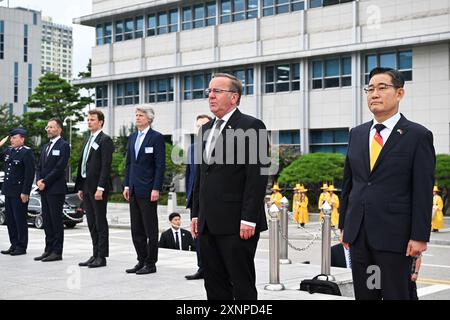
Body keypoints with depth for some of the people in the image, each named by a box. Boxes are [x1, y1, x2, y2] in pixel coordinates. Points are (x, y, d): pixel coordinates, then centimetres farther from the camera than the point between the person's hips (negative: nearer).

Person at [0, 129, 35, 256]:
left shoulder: (27, 152, -10)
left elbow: (30, 173, -15)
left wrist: (25, 192, -18)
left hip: (19, 192, -7)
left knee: (20, 219, 0)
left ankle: (22, 247, 8)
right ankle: (14, 245, 20)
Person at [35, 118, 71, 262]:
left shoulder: (63, 145, -6)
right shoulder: (46, 147, 19)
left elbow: (59, 168, -14)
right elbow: (39, 167, 18)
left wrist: (45, 182, -14)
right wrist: (38, 180, -1)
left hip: (56, 189, -8)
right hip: (44, 190, 8)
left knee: (56, 221, -4)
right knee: (47, 221, 10)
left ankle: (57, 252, -1)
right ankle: (49, 249, 16)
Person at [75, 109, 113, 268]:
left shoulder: (105, 140, -8)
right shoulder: (88, 140, 18)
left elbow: (106, 165, -16)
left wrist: (100, 188, -21)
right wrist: (80, 187, 15)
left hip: (98, 188, -8)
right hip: (87, 188, 8)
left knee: (100, 222, -3)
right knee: (92, 224, 11)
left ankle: (102, 257, 2)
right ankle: (95, 255, 16)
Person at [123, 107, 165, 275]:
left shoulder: (156, 137, -6)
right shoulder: (132, 137, 15)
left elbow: (160, 165, -10)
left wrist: (156, 189, -16)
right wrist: (127, 185, 11)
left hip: (148, 190, -7)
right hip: (134, 190, 7)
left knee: (150, 229, -1)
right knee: (136, 229, 10)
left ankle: (151, 263, 6)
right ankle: (141, 260, 18)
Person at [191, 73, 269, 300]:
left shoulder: (251, 127, -7)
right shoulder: (206, 129, 17)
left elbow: (257, 176, -13)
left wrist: (249, 219, -17)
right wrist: (196, 214, 16)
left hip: (237, 224, -7)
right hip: (208, 224, 8)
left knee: (243, 286, 0)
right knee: (215, 286, 11)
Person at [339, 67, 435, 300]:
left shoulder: (418, 136, -4)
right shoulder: (357, 134, 11)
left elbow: (423, 191, -8)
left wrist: (419, 236, -12)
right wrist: (344, 225, 12)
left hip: (394, 235, -5)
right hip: (358, 234, 5)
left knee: (395, 294, 2)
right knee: (363, 295, 11)